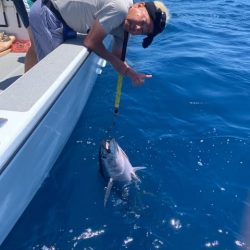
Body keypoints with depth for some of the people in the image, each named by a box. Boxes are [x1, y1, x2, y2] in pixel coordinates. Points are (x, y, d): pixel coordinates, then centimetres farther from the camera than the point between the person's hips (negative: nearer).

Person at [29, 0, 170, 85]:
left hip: (61, 17, 8)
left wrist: (132, 74, -10)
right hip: (46, 12, -8)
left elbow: (117, 58, 6)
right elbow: (91, 43, -24)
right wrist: (115, 61, -10)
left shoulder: (124, 27, -3)